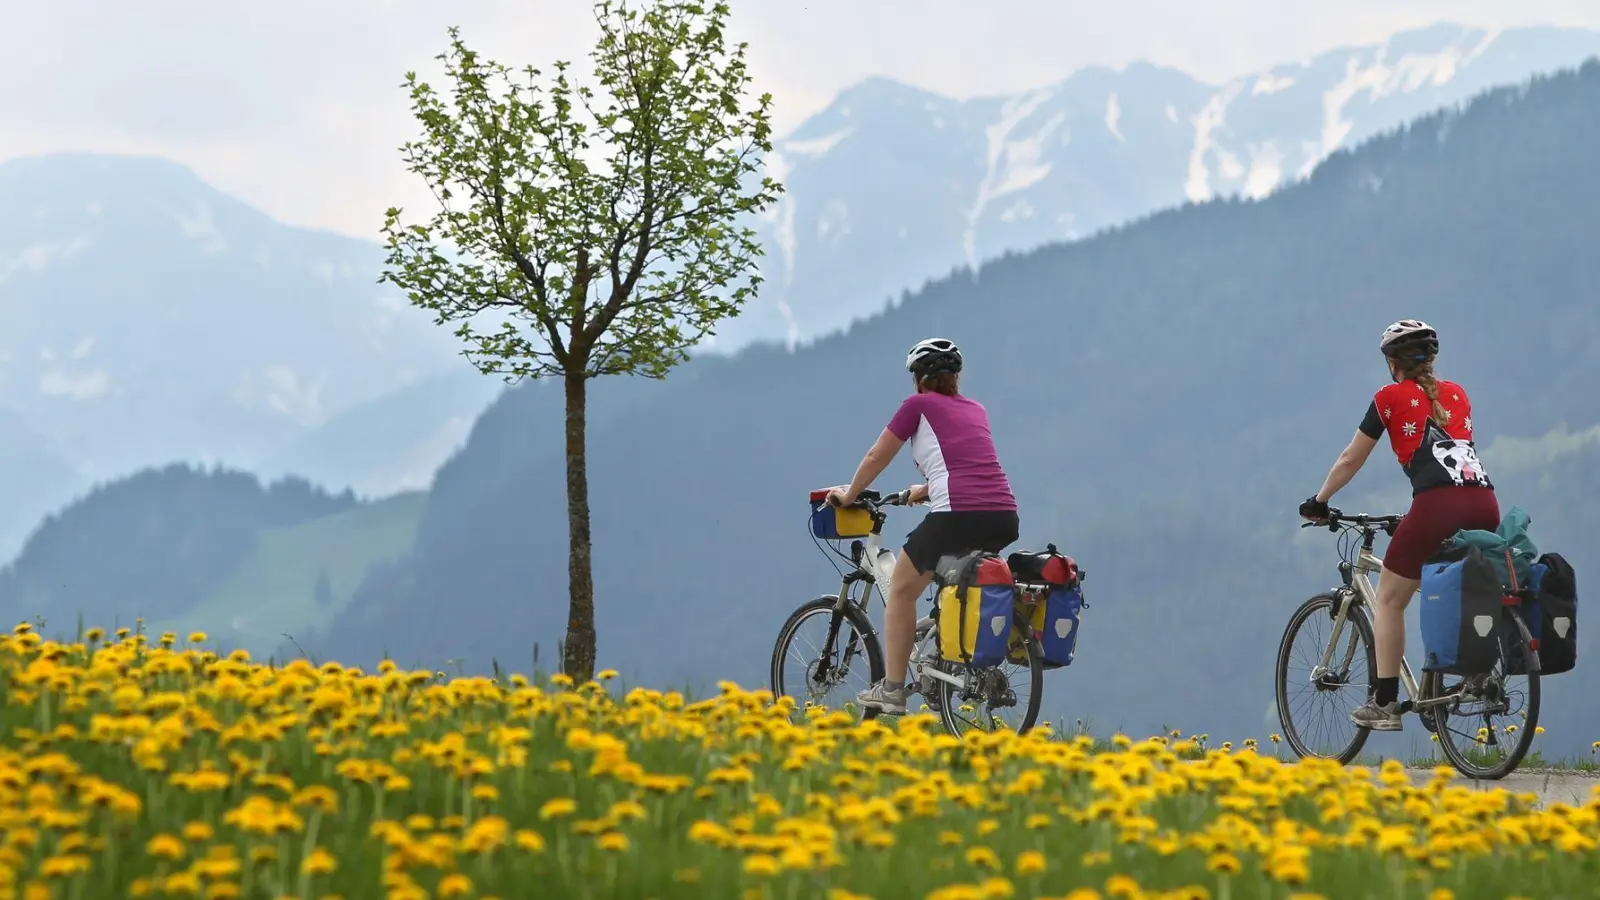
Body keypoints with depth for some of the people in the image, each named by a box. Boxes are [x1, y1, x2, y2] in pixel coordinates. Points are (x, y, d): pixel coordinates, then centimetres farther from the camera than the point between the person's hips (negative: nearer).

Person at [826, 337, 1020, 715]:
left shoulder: (919, 405, 9)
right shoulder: (976, 409, 25)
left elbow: (876, 458, 16)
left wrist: (849, 495, 32)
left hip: (957, 515, -6)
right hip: (1005, 517, 6)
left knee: (903, 587, 13)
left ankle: (892, 689, 9)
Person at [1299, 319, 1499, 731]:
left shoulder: (1390, 397, 12)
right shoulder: (1456, 394, 25)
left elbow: (1351, 460, 18)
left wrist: (1319, 502, 33)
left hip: (1437, 503, -5)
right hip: (1485, 504, 5)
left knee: (1390, 599, 8)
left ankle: (1384, 703, 4)